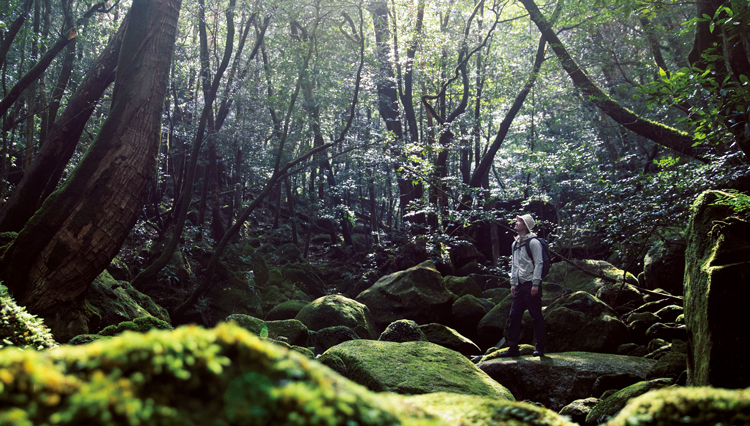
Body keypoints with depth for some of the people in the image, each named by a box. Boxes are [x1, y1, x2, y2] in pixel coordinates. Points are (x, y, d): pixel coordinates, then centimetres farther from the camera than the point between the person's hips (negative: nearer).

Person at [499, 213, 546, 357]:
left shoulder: (533, 242, -7)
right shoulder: (515, 244, 17)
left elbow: (538, 263, -11)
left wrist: (535, 284, -17)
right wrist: (513, 283, 15)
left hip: (531, 284, -8)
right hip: (520, 285, 8)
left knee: (536, 316, -1)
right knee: (514, 316, 5)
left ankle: (540, 347, 6)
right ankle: (513, 348, 10)